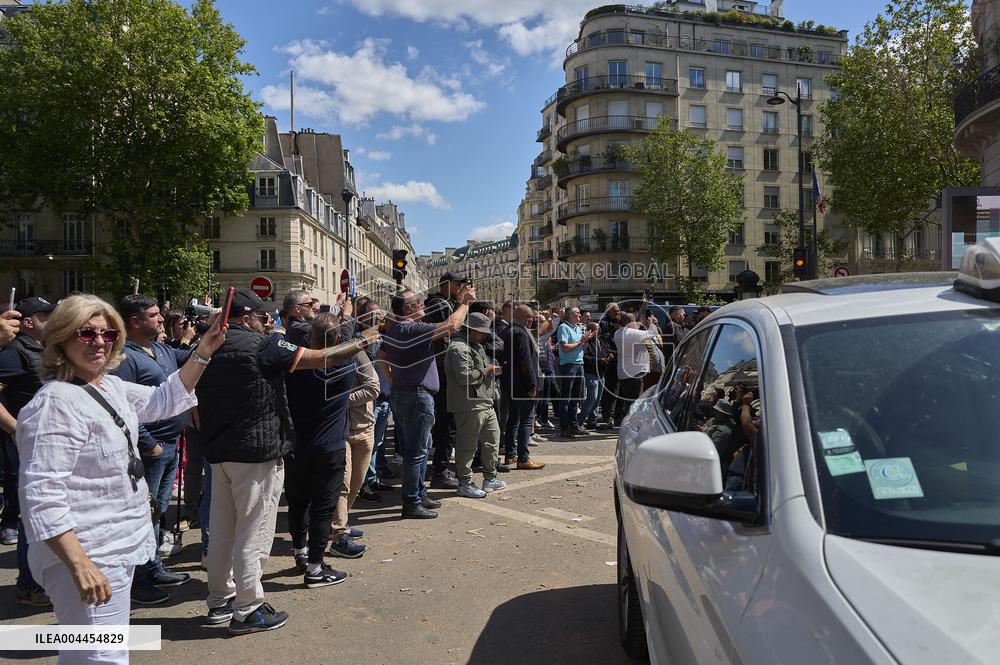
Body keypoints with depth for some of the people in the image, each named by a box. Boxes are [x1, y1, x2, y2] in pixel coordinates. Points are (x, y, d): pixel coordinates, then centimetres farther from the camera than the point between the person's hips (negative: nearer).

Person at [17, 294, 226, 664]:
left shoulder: (110, 387, 7)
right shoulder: (56, 403, -20)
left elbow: (164, 400, 22)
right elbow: (43, 496, -24)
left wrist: (203, 353, 10)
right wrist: (80, 565, -30)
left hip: (118, 547, 10)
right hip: (87, 557, -10)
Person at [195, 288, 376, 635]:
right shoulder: (263, 345, -13)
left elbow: (196, 408, 16)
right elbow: (321, 357, -12)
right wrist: (362, 342, 0)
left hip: (218, 452, 8)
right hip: (257, 453, -8)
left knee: (222, 529, 16)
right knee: (253, 532, 1)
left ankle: (219, 600, 28)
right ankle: (247, 610, 9)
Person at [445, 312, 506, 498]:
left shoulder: (477, 346, 19)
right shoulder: (459, 348, -15)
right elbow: (464, 377, -23)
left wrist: (492, 368, 14)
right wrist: (486, 371, -12)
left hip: (486, 403, 11)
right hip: (469, 405, -11)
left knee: (492, 440, 16)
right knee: (467, 445, -2)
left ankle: (489, 479, 29)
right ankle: (464, 484, 9)